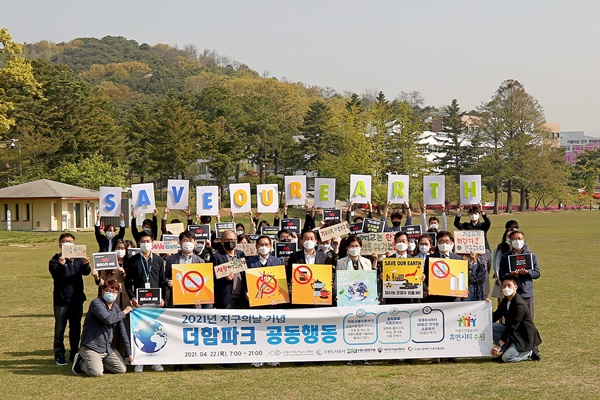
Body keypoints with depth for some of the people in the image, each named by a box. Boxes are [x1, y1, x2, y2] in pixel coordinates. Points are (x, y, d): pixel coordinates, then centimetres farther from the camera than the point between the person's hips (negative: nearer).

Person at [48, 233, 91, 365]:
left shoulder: (79, 258, 5)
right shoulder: (56, 259, -3)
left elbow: (86, 272, -10)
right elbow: (55, 274, -19)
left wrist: (86, 265, -33)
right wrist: (60, 265, -40)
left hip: (77, 298, 3)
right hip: (61, 300, -3)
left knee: (76, 328, 11)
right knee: (60, 329, 1)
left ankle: (75, 353, 20)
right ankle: (59, 355, 5)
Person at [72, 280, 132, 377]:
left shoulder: (116, 308, 10)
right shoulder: (96, 303, -12)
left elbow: (122, 332, 13)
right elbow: (108, 319, -28)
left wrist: (129, 353, 10)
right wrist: (124, 312, -12)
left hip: (108, 348, 7)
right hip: (91, 347, -7)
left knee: (122, 369, -4)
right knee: (96, 373, -25)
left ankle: (97, 363, 16)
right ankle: (81, 362, 7)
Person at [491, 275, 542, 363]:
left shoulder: (519, 304, -23)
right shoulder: (505, 301, 4)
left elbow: (512, 327, -25)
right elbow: (494, 318, 7)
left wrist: (499, 345, -25)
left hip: (524, 338, -8)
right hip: (513, 332, 8)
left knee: (506, 358, -22)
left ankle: (530, 352, 1)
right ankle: (509, 349, 1)